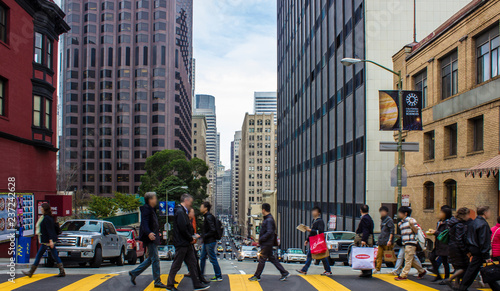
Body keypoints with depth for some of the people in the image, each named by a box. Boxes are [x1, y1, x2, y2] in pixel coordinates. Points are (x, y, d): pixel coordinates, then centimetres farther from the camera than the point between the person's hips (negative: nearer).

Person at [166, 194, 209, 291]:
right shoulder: (180, 212, -18)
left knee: (193, 264, 10)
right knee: (176, 265, 1)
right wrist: (191, 239, -12)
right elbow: (183, 229, -23)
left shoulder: (184, 212, 15)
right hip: (181, 244, -10)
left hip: (187, 244, 10)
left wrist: (193, 236, 9)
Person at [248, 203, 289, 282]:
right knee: (272, 258, 13)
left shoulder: (269, 220, -18)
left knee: (262, 259, -1)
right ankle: (284, 273, 16)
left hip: (267, 244, -10)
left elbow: (269, 232, -25)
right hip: (266, 243, 10)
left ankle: (257, 276, 8)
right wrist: (261, 238, 13)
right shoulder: (267, 219, 13)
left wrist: (261, 239, -19)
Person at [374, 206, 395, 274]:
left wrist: (389, 240, -20)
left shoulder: (389, 220, -9)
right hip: (381, 242, 8)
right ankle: (377, 269, 10)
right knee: (379, 255, 6)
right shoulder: (382, 220, 18)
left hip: (387, 242, -8)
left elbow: (392, 231, -14)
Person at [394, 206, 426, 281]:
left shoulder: (411, 220, -8)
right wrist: (400, 226, 8)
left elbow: (416, 231, -10)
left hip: (411, 243, -9)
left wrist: (412, 225, -26)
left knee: (408, 260, -6)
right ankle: (422, 271, 26)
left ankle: (403, 275, -6)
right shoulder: (402, 222, 16)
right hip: (405, 243, 9)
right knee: (411, 260, 13)